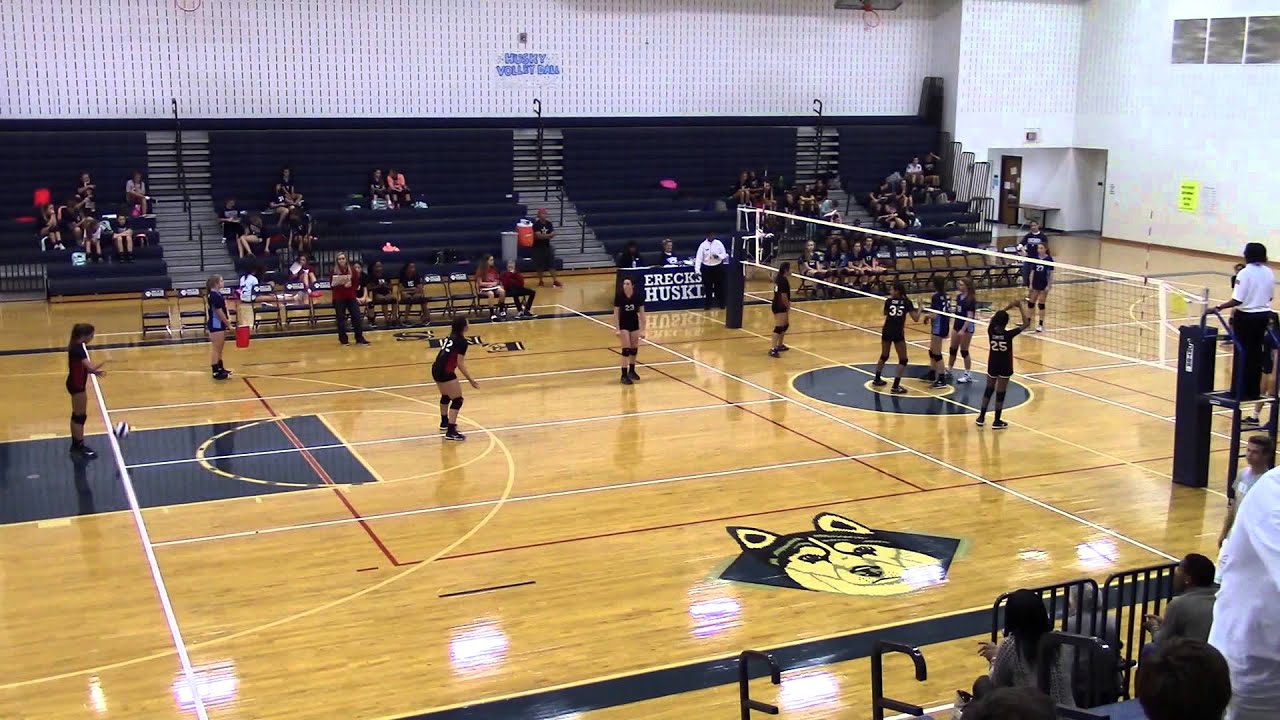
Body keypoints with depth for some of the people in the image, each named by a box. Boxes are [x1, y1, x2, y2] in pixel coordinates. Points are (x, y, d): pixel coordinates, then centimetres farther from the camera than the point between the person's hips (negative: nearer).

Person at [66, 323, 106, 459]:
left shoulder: (76, 346, 5)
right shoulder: (78, 349, -25)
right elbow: (91, 367, -31)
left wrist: (94, 372, 5)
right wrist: (105, 361, -16)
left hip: (76, 384, 10)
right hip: (77, 385, -10)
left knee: (77, 415, 18)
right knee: (80, 416, 0)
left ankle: (76, 445, 29)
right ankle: (80, 447, 9)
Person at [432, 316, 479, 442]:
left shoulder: (450, 337, 13)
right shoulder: (462, 341, -12)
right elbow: (460, 364, -15)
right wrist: (471, 380, -13)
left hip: (436, 369, 9)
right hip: (445, 372, -9)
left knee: (446, 396, 30)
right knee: (457, 400, -4)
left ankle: (444, 422, 49)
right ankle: (451, 432, -8)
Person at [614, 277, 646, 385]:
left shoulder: (638, 296, -14)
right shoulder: (619, 296, -18)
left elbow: (641, 313, -7)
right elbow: (616, 313, -12)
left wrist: (642, 330, -8)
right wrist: (617, 329, -15)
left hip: (634, 324, 3)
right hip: (623, 325, -3)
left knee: (634, 349, 11)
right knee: (626, 349, -9)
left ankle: (632, 371, 31)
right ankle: (624, 375, -5)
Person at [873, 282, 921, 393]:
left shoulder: (889, 301, 1)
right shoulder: (907, 302, -5)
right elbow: (916, 318, -7)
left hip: (886, 331, 4)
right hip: (898, 333, -4)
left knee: (884, 356, 23)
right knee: (903, 360, 5)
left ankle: (877, 379, 37)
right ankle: (895, 386, -4)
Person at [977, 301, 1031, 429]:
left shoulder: (991, 331, -11)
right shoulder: (1008, 334, -21)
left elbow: (993, 319, 11)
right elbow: (1026, 323, -14)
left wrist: (1007, 308, 13)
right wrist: (1020, 307, -6)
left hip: (992, 366, 4)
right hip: (1004, 367, -4)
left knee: (989, 390, 17)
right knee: (1000, 393, 3)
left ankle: (981, 418, 21)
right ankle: (997, 421, 10)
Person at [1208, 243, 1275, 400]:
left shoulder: (1245, 273, -16)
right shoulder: (1269, 273, 3)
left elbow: (1237, 300, -21)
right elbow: (1269, 297, 12)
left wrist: (1219, 308, -16)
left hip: (1246, 317, -6)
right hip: (1263, 316, 6)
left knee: (1242, 353, 3)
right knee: (1255, 353, 12)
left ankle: (1240, 391, 8)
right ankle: (1253, 391, 18)